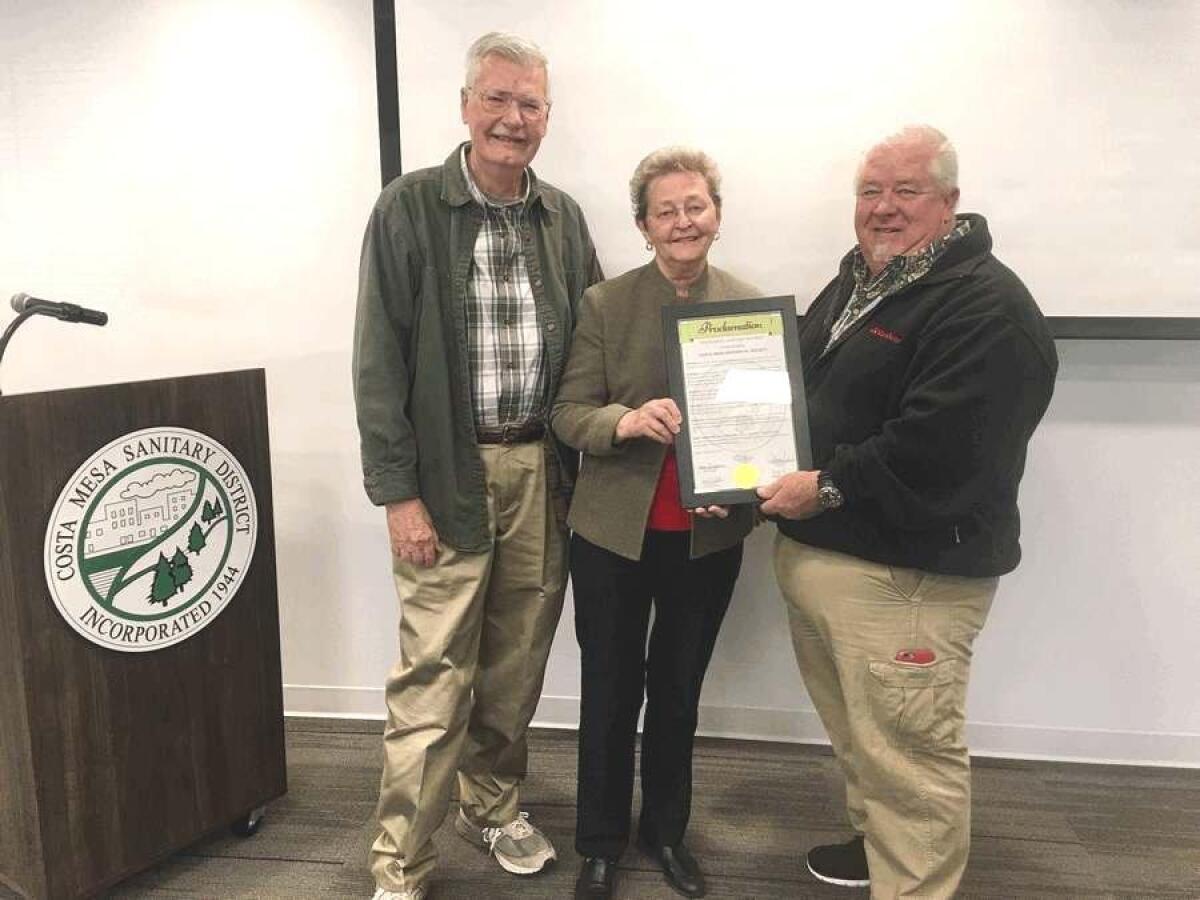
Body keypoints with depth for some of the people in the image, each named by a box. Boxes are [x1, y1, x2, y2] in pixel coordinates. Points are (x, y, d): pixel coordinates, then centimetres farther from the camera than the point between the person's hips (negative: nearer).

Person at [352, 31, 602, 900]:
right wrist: (398, 491, -11)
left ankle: (494, 807, 36)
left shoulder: (564, 217, 10)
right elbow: (380, 360, -7)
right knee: (434, 679, 0)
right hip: (449, 477, -4)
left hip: (543, 472, 5)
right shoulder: (409, 208, -4)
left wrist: (584, 457, 4)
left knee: (517, 666, 14)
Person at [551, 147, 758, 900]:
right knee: (610, 689, 12)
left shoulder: (752, 306, -1)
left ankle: (667, 831, 39)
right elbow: (568, 414, -7)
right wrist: (626, 421, -28)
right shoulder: (604, 304, -6)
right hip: (613, 531, -1)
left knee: (679, 689, 18)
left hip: (709, 536, 2)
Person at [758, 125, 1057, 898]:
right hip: (816, 551, 9)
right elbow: (805, 395, 22)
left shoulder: (987, 307, -15)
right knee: (856, 733, 24)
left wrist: (827, 488, -19)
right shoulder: (852, 286, 15)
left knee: (907, 752, 1)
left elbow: (939, 446, -25)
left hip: (907, 572, -9)